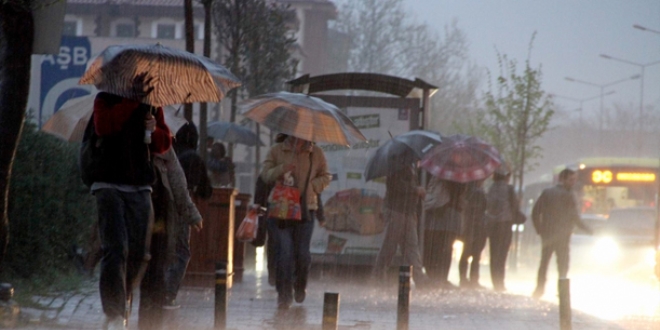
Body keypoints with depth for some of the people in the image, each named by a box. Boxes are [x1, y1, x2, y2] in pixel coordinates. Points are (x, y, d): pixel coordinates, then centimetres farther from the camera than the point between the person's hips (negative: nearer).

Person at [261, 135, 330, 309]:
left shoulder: (316, 153, 8)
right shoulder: (276, 151, 7)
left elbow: (325, 177, 12)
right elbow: (265, 175, 1)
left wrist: (310, 186, -5)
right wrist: (281, 170, -18)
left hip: (306, 208, 1)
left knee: (302, 253, 0)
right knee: (284, 252, -9)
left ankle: (300, 287, 27)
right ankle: (284, 295, -1)